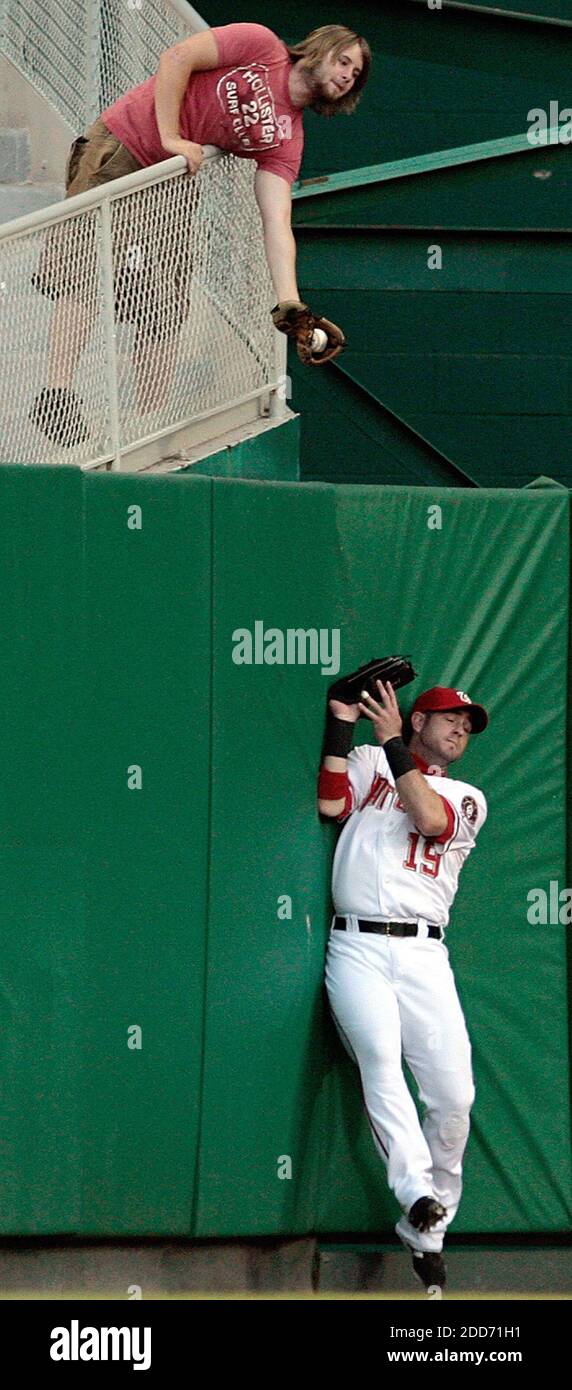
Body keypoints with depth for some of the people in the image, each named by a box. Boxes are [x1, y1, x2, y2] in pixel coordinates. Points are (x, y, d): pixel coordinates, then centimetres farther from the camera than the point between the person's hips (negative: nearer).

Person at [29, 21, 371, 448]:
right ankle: (57, 391, -19)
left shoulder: (288, 138, 4)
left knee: (167, 307, -1)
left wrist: (289, 302, -17)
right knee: (84, 269, -15)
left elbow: (277, 220, -5)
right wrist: (171, 137, -17)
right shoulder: (261, 46, -7)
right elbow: (177, 58, -11)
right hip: (119, 144, -6)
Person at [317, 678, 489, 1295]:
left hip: (423, 953, 2)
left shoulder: (466, 798, 19)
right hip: (356, 946, -2)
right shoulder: (367, 761, 19)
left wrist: (393, 743, -6)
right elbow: (330, 803, 0)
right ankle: (416, 1193, -38)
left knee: (453, 1093, -9)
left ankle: (425, 1232, 3)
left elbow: (429, 818, -4)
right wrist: (342, 722, 0)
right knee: (379, 1057, -27)